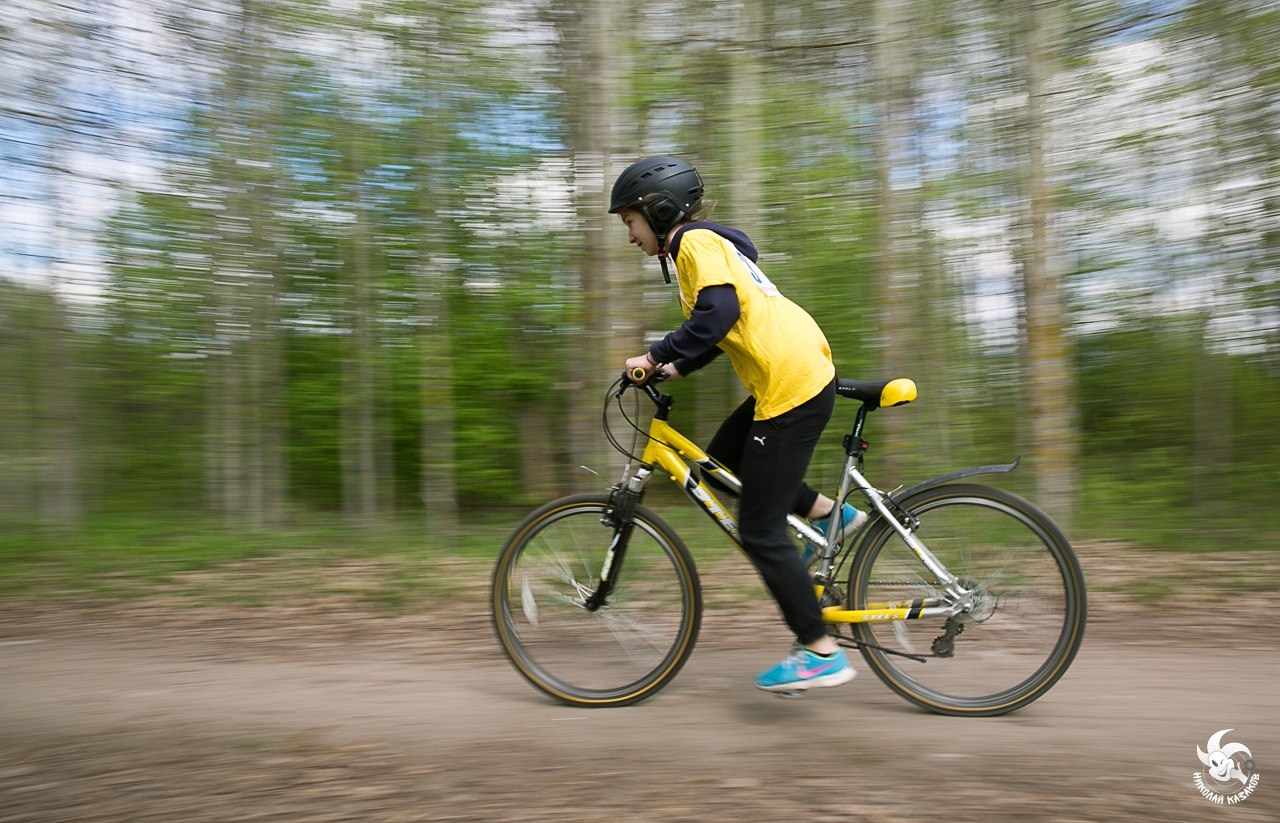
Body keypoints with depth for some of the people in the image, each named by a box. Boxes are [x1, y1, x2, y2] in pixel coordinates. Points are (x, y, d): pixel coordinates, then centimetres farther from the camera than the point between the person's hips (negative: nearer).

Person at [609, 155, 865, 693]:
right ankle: (828, 513, 22)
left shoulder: (695, 242, -8)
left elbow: (719, 311, -24)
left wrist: (655, 356, -17)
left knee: (759, 530, -4)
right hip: (804, 371, 10)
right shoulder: (708, 243, 22)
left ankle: (821, 653, 4)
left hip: (791, 386, -10)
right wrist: (677, 367, 16)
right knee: (724, 459, 25)